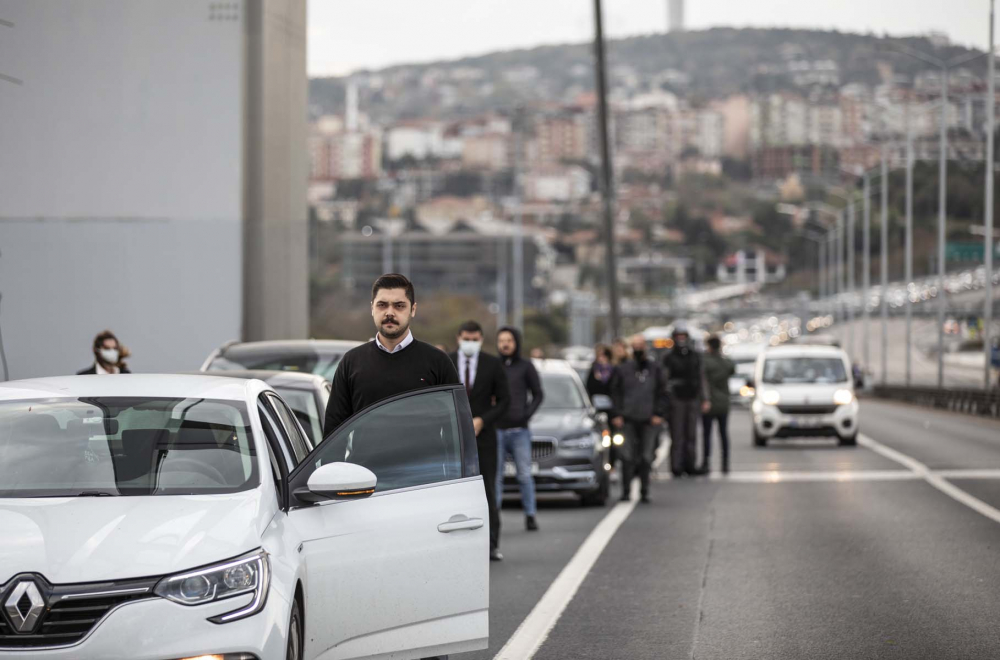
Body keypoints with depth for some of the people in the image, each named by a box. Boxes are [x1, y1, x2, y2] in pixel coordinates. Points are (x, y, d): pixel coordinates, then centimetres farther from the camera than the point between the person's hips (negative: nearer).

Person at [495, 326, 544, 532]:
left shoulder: (525, 366, 6)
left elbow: (538, 394, 8)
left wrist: (527, 414, -5)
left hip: (519, 430, -1)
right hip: (496, 430, 1)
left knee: (525, 475, -1)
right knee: (495, 476, 1)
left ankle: (530, 515, 6)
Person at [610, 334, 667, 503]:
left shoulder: (654, 368, 8)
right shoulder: (622, 369, 6)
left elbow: (662, 393, 10)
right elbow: (615, 393, 8)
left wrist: (659, 414, 0)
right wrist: (617, 415, -2)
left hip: (648, 420, 1)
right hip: (628, 419, -1)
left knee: (647, 457, 3)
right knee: (627, 456, -5)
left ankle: (644, 491, 10)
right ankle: (626, 490, 0)